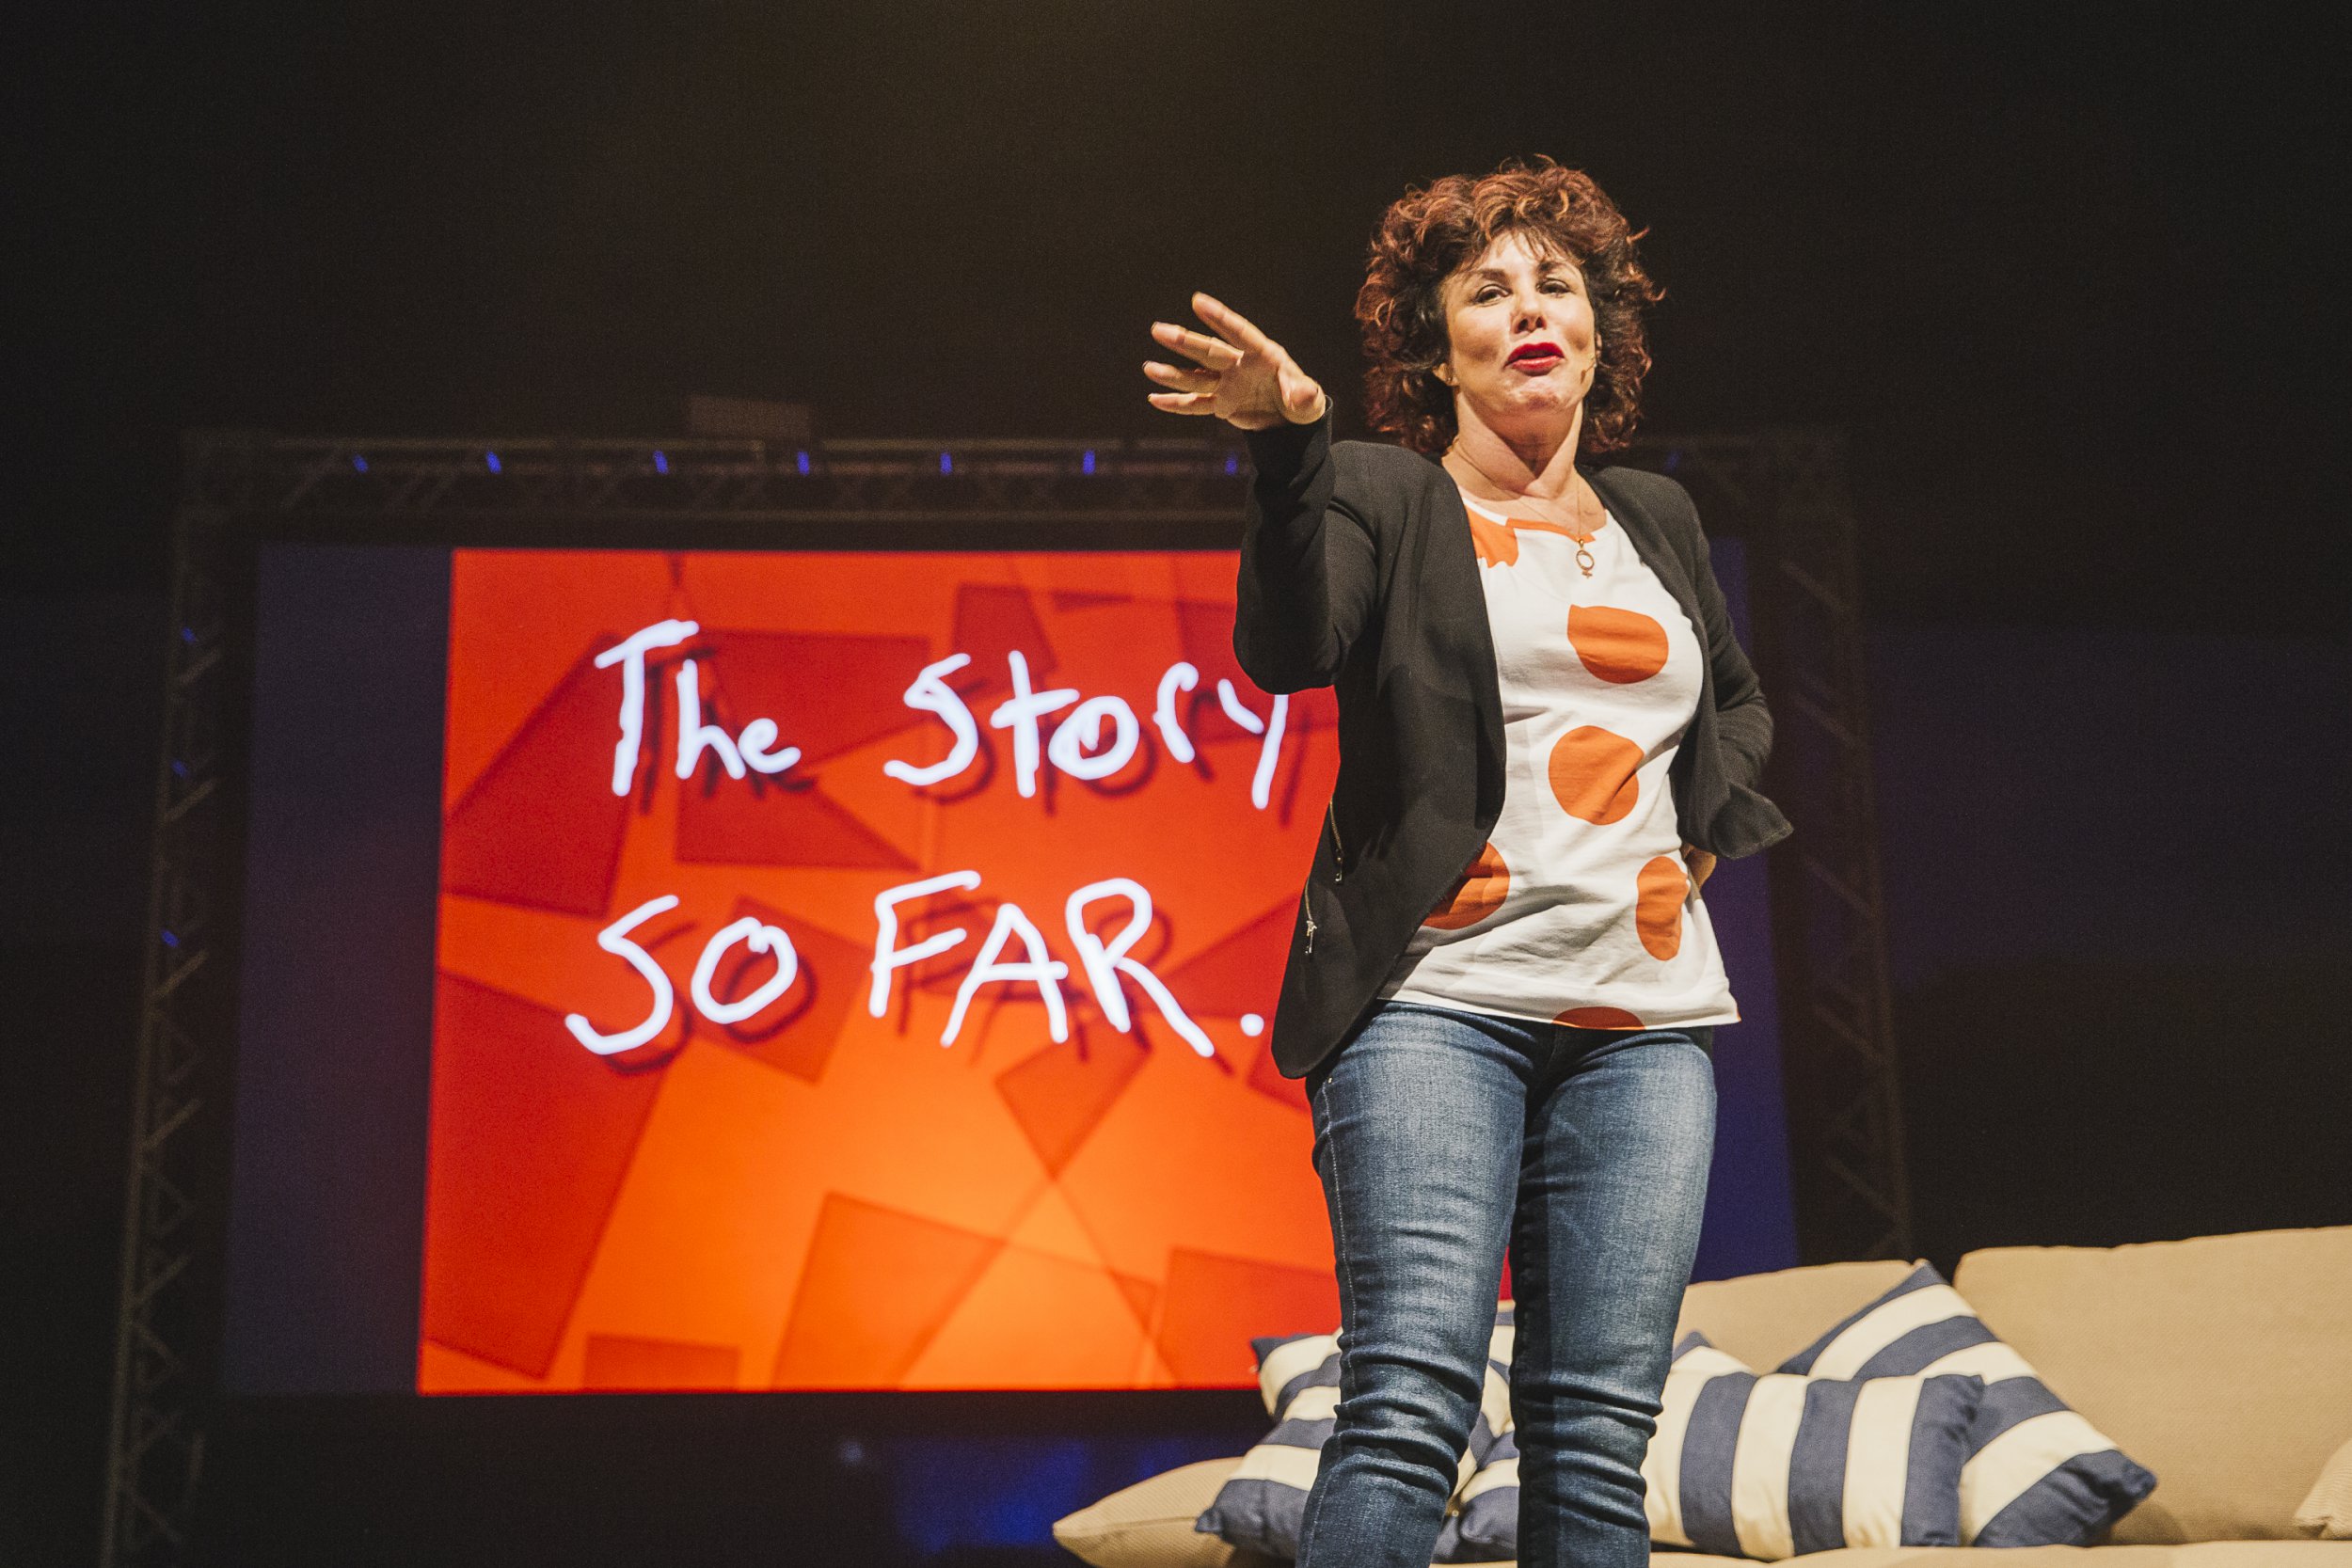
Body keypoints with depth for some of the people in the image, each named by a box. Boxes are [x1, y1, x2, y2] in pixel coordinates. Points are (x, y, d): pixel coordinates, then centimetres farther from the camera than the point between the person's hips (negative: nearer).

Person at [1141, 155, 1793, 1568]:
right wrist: (1290, 445, -29)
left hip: (1645, 1020, 5)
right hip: (1437, 1000, -4)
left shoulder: (1660, 520, 21)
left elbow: (1740, 704, 36)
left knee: (1599, 1432, 1)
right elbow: (1291, 649, -14)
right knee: (1413, 1406, -16)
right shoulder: (1384, 498, 7)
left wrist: (1710, 828, 16)